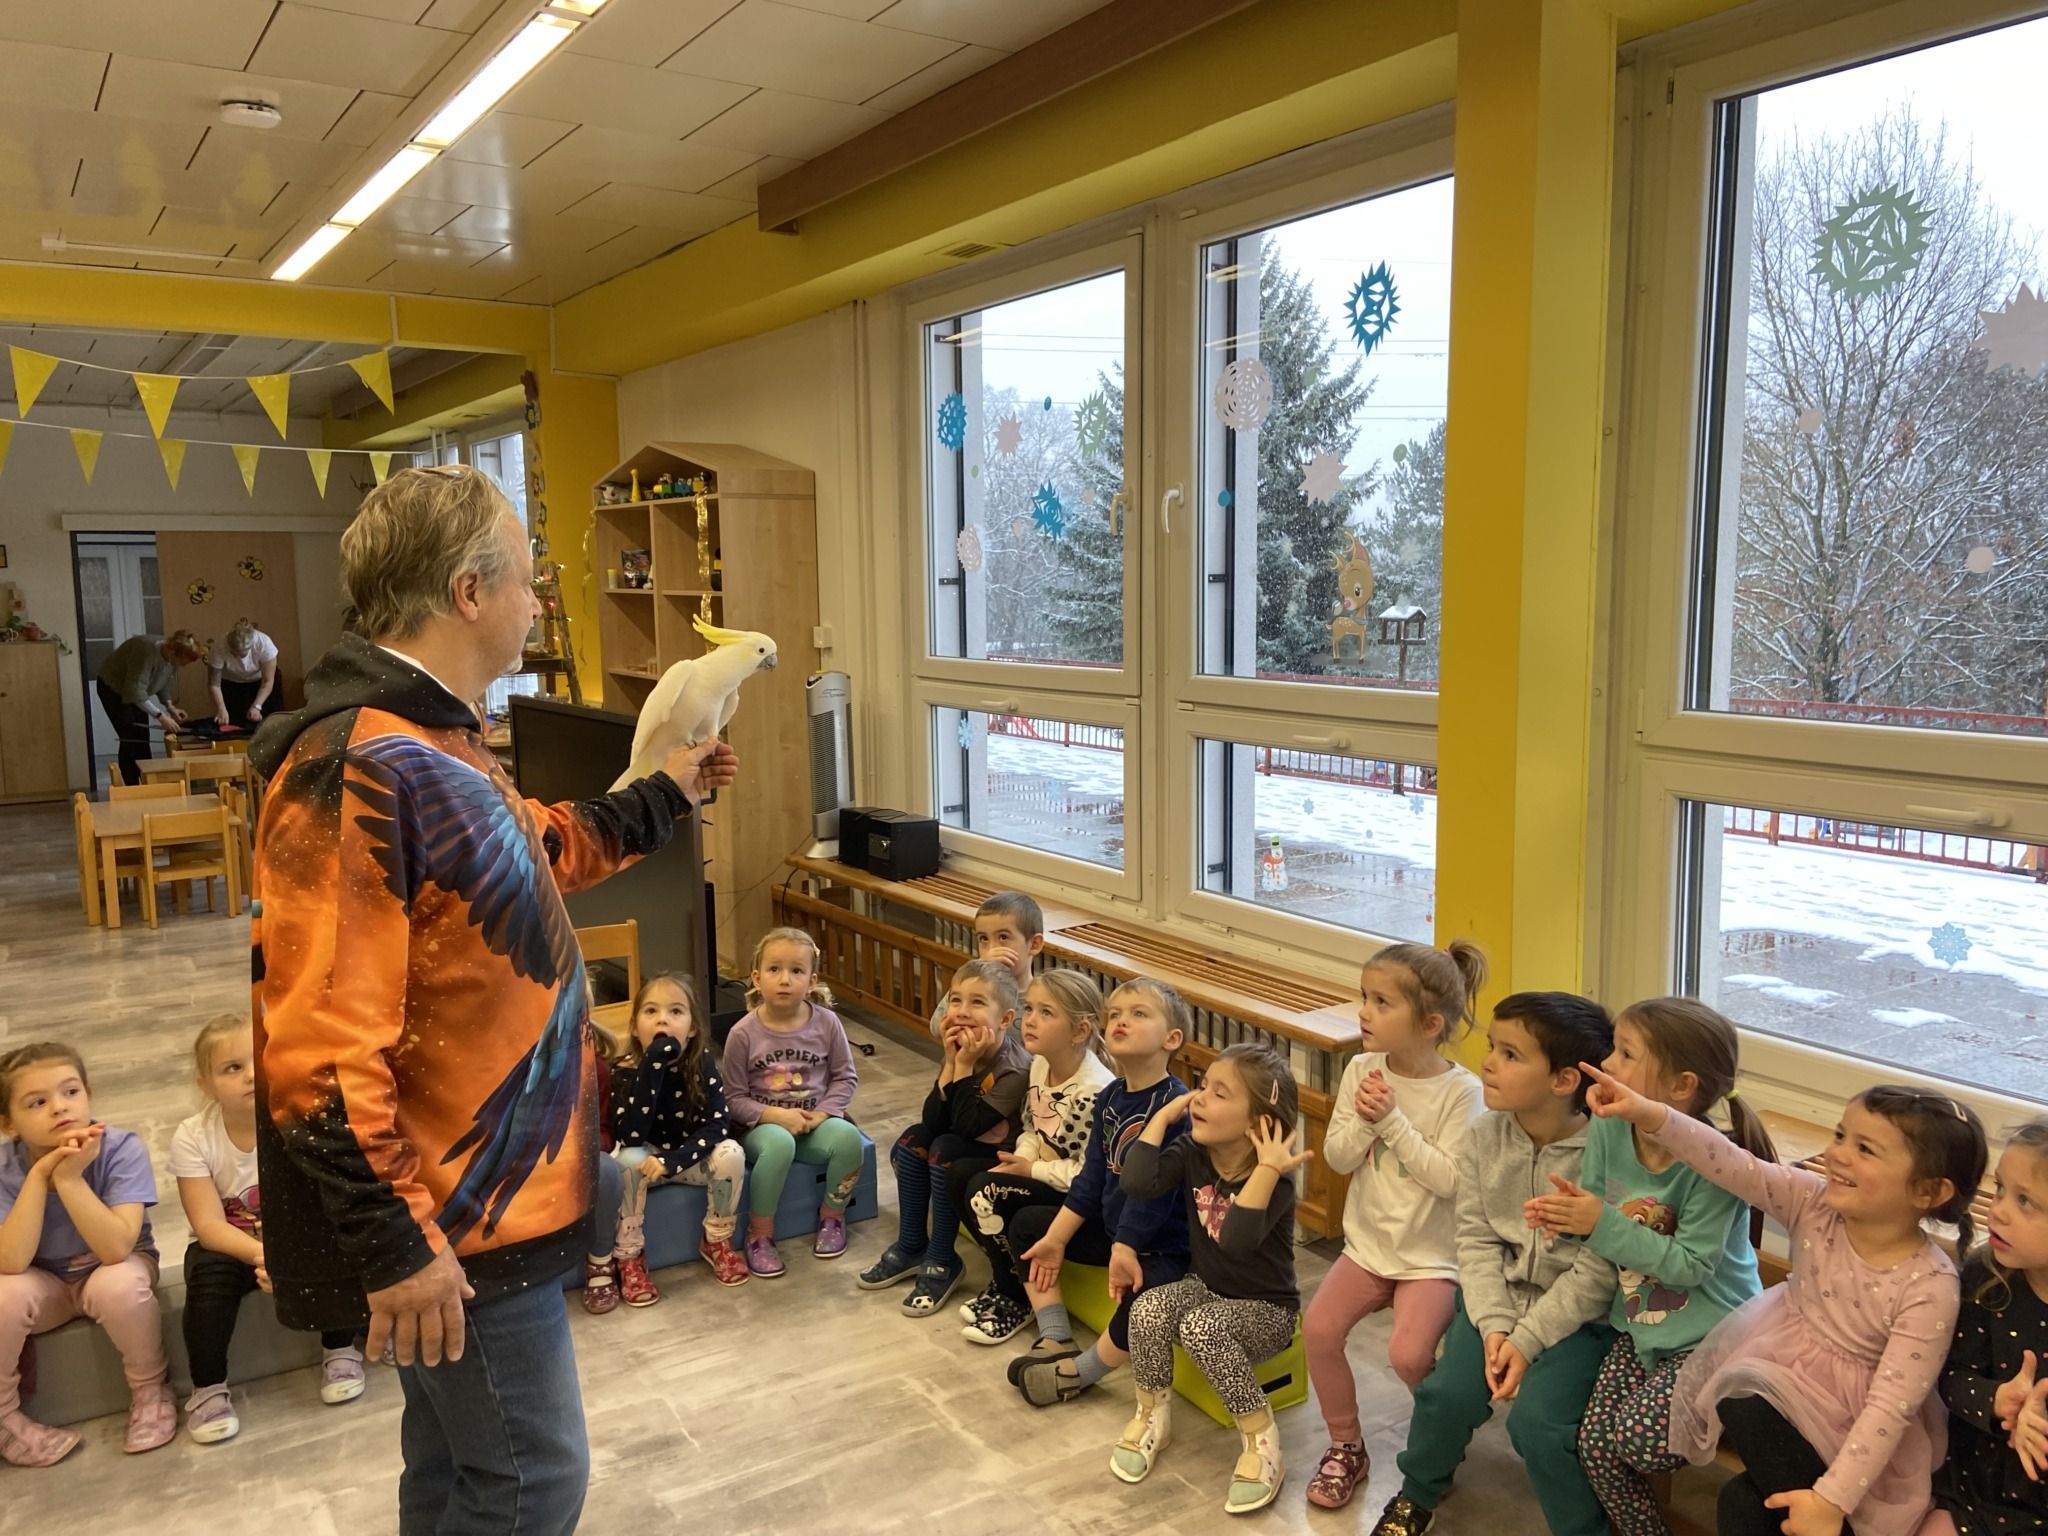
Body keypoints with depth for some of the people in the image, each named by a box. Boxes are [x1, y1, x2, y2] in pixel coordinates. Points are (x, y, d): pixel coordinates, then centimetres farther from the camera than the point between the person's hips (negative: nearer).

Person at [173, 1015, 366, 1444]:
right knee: (210, 1274, -31)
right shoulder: (192, 1138, -18)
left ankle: (340, 1352, -3)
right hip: (228, 1244, 1)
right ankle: (208, 1390, -10)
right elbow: (210, 1225, -21)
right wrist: (262, 1255, -39)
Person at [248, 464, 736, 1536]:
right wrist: (393, 1242, -24)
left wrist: (662, 797, 33)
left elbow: (543, 853, 28)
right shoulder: (355, 771, -25)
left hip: (490, 1192, 10)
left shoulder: (435, 745, 9)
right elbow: (320, 1044, -27)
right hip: (452, 1222, -10)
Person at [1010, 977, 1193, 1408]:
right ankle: (1057, 1341, 9)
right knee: (1026, 1225, 14)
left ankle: (1079, 1373, -9)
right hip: (1110, 1227, 9)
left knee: (1143, 1296, -37)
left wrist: (1125, 1249, -26)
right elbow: (1092, 1175, 6)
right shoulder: (1110, 1096, 1)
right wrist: (1056, 1238, 6)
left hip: (1161, 1245, -9)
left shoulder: (1174, 1103, -24)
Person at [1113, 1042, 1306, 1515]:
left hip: (1264, 1308, -5)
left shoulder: (1273, 1179, -23)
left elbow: (1236, 1240, -40)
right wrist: (1162, 1117, -19)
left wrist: (1268, 1169, -44)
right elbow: (1137, 1183, -25)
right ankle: (1152, 1413, 1)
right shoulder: (1192, 1154, -7)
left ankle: (1262, 1441, -16)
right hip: (1206, 1286, 5)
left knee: (1201, 1327, -34)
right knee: (1149, 1309, -25)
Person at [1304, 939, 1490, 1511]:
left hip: (1431, 1254, -4)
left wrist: (1393, 1121, -25)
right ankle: (1346, 1446, 11)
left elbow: (1449, 1179, -22)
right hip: (1368, 1242, 5)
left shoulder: (1462, 1092, -16)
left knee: (1407, 1354, -22)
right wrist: (1363, 1120, -21)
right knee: (1319, 1326, -13)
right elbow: (1337, 1158, -2)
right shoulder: (1362, 1070, -3)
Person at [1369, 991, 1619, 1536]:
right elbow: (1475, 1240, -2)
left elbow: (1597, 1275, -18)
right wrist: (1494, 1326, -14)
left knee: (1537, 1420, -20)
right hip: (1497, 1296, 4)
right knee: (1449, 1392, -11)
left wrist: (1527, 1341, -19)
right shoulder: (1485, 1136, -6)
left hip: (1577, 1312, -4)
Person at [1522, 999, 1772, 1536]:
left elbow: (1690, 1265, -24)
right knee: (1595, 1442, -3)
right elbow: (1599, 1225, 3)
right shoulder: (1608, 1130, -9)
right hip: (1639, 1324, 6)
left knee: (1640, 1438, -18)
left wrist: (1603, 1224, -30)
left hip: (1711, 1332, -6)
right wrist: (1569, 1215, -20)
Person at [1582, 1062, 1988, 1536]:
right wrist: (1649, 1113, -40)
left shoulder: (1929, 1290, -23)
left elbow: (1890, 1408, -24)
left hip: (1850, 1420, -4)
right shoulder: (1814, 1204, -13)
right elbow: (1734, 1165, -24)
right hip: (1779, 1370, 5)